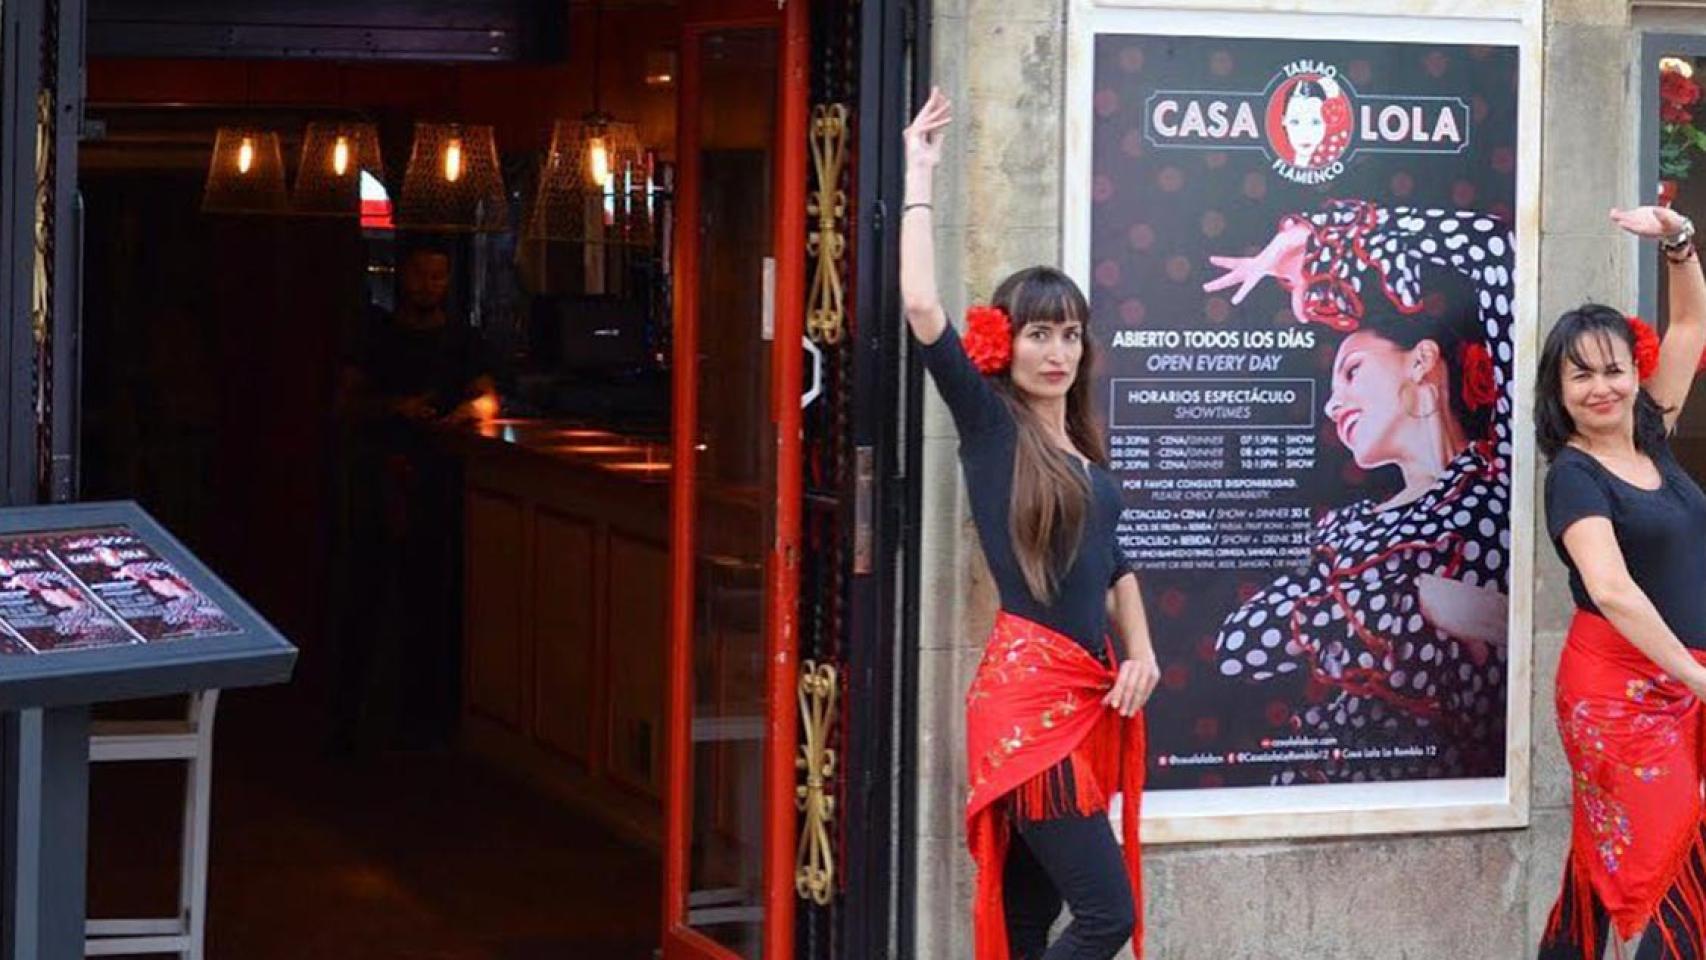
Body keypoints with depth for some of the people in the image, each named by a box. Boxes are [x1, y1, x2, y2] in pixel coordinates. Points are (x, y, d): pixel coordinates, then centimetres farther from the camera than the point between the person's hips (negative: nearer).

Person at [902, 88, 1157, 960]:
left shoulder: (1083, 448, 16)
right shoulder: (989, 424, -5)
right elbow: (921, 308, -18)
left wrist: (1140, 653, 8)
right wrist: (919, 179, -10)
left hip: (1084, 696, 7)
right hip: (1026, 695, -7)